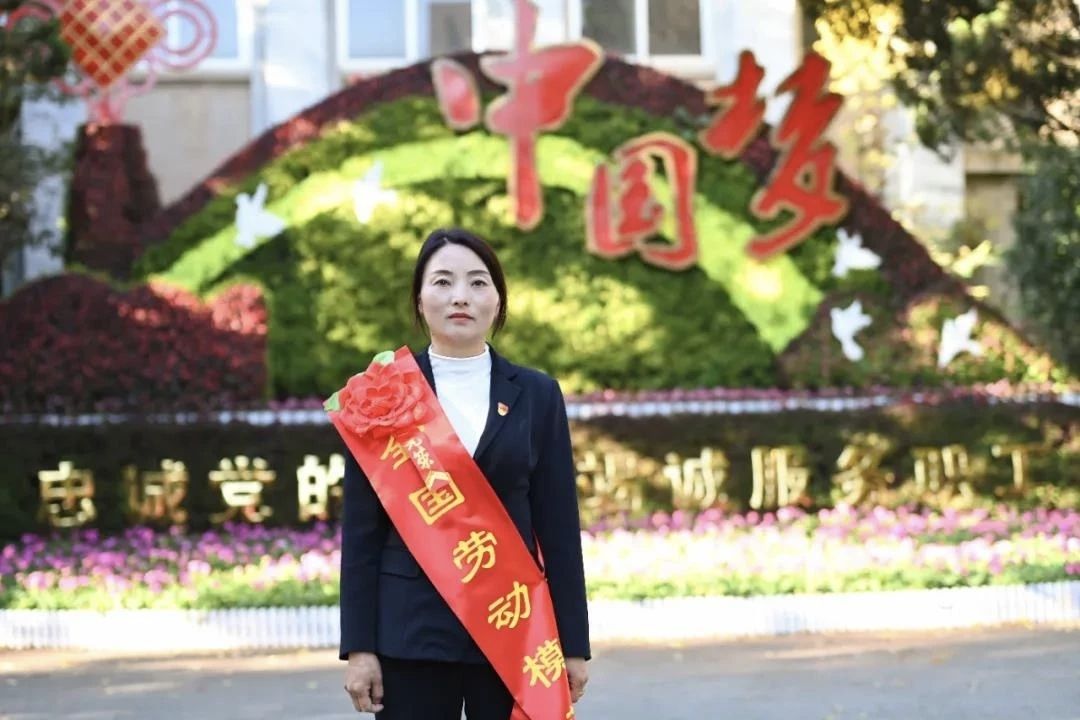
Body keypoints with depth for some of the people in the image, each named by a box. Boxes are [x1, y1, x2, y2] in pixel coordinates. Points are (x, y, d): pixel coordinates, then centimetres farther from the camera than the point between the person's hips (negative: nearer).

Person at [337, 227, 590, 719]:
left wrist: (573, 643, 2)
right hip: (411, 629, -1)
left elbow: (558, 526, 5)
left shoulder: (537, 394, 5)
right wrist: (359, 644, -5)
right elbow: (362, 528, 1)